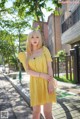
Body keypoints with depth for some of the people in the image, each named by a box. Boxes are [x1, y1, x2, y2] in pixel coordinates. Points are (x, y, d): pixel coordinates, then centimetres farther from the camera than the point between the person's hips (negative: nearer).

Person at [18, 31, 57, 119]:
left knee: (47, 112, -4)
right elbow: (28, 71, -4)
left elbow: (49, 67, -5)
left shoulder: (44, 49, 1)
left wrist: (50, 83, -14)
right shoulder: (26, 55, 7)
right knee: (36, 111, 6)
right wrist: (42, 75, -18)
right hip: (35, 84, 2)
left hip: (46, 83, -2)